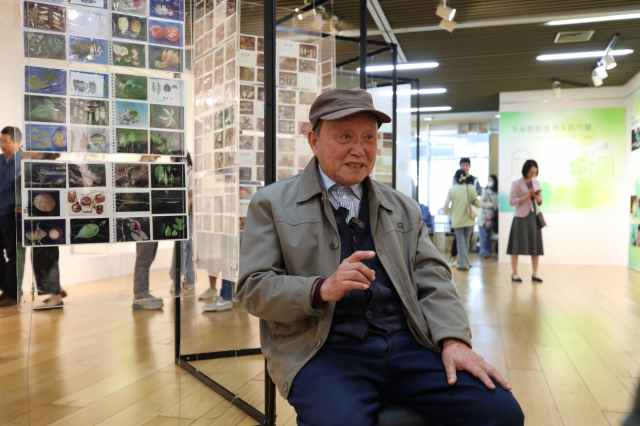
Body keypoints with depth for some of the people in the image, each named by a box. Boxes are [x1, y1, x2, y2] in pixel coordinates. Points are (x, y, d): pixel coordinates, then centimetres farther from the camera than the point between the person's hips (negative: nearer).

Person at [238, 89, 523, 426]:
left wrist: (453, 340, -8)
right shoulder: (272, 204, 5)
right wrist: (322, 289, -19)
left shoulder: (404, 208, 17)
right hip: (324, 351, -3)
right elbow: (253, 288, -2)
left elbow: (432, 280, 10)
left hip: (406, 344, 4)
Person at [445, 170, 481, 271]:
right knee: (466, 241, 16)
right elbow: (478, 204, -2)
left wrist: (451, 213, 12)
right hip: (469, 220, 1)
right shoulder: (470, 188, -3)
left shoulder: (452, 189, -5)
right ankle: (463, 262, 24)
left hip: (457, 220, -1)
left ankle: (464, 264, -1)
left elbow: (446, 207, -6)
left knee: (461, 242, 5)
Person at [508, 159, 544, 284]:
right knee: (517, 246, -3)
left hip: (534, 216, 5)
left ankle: (535, 274, 11)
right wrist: (527, 196, -17)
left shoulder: (536, 183, 12)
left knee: (536, 245, 4)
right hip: (521, 217, -5)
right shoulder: (516, 183, -4)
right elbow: (512, 201, -9)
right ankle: (514, 273, 4)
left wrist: (537, 197, -6)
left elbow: (540, 202, 16)